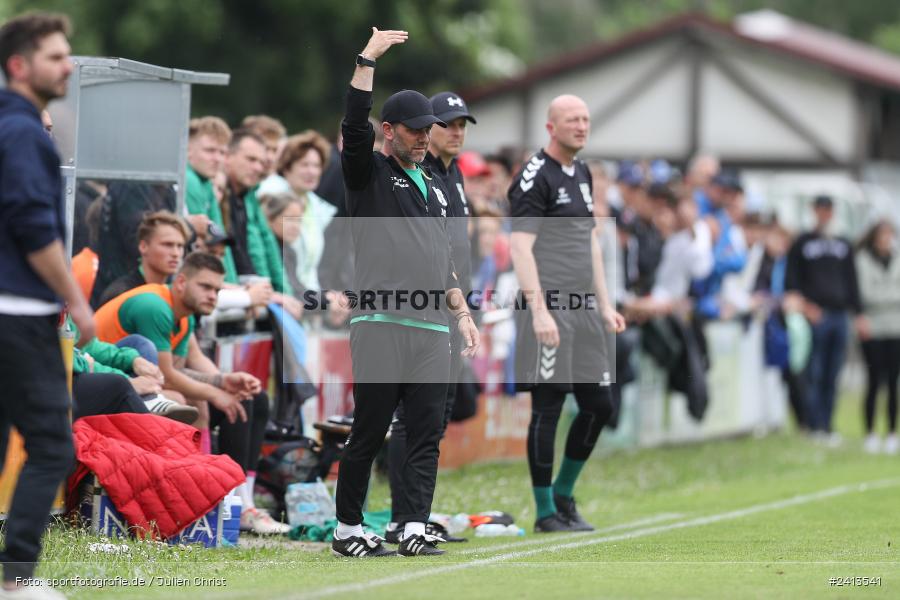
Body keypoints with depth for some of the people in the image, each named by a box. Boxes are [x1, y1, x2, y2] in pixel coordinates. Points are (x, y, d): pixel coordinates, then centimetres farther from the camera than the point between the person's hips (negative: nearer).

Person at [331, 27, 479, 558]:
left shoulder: (434, 186, 23)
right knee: (369, 431, -4)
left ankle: (415, 529, -1)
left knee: (427, 433, 0)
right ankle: (348, 530, 4)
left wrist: (463, 313, 20)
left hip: (433, 331, 6)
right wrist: (368, 60, -18)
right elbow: (355, 125, -14)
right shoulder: (369, 173, 4)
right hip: (381, 326, -6)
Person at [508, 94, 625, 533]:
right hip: (549, 308, -8)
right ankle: (545, 511, 1)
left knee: (598, 405, 8)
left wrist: (605, 304, 19)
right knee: (548, 409, -5)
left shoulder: (582, 175, 18)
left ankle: (563, 494, 23)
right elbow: (520, 247, -14)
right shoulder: (535, 177, -8)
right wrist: (539, 310, -21)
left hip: (584, 309, 8)